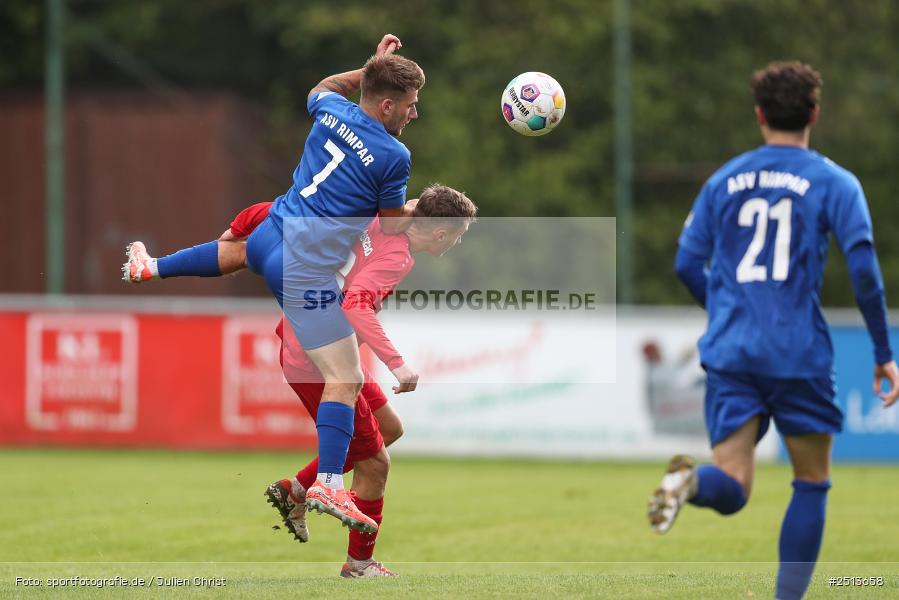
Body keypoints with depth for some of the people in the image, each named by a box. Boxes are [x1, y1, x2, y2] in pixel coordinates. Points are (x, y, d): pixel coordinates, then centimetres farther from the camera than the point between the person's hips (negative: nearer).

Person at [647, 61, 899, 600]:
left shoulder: (724, 180, 12)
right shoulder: (834, 182, 1)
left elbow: (688, 264, 12)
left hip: (730, 353, 2)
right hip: (800, 354, -2)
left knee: (732, 488, -1)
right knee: (813, 482, 15)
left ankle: (690, 481, -36)